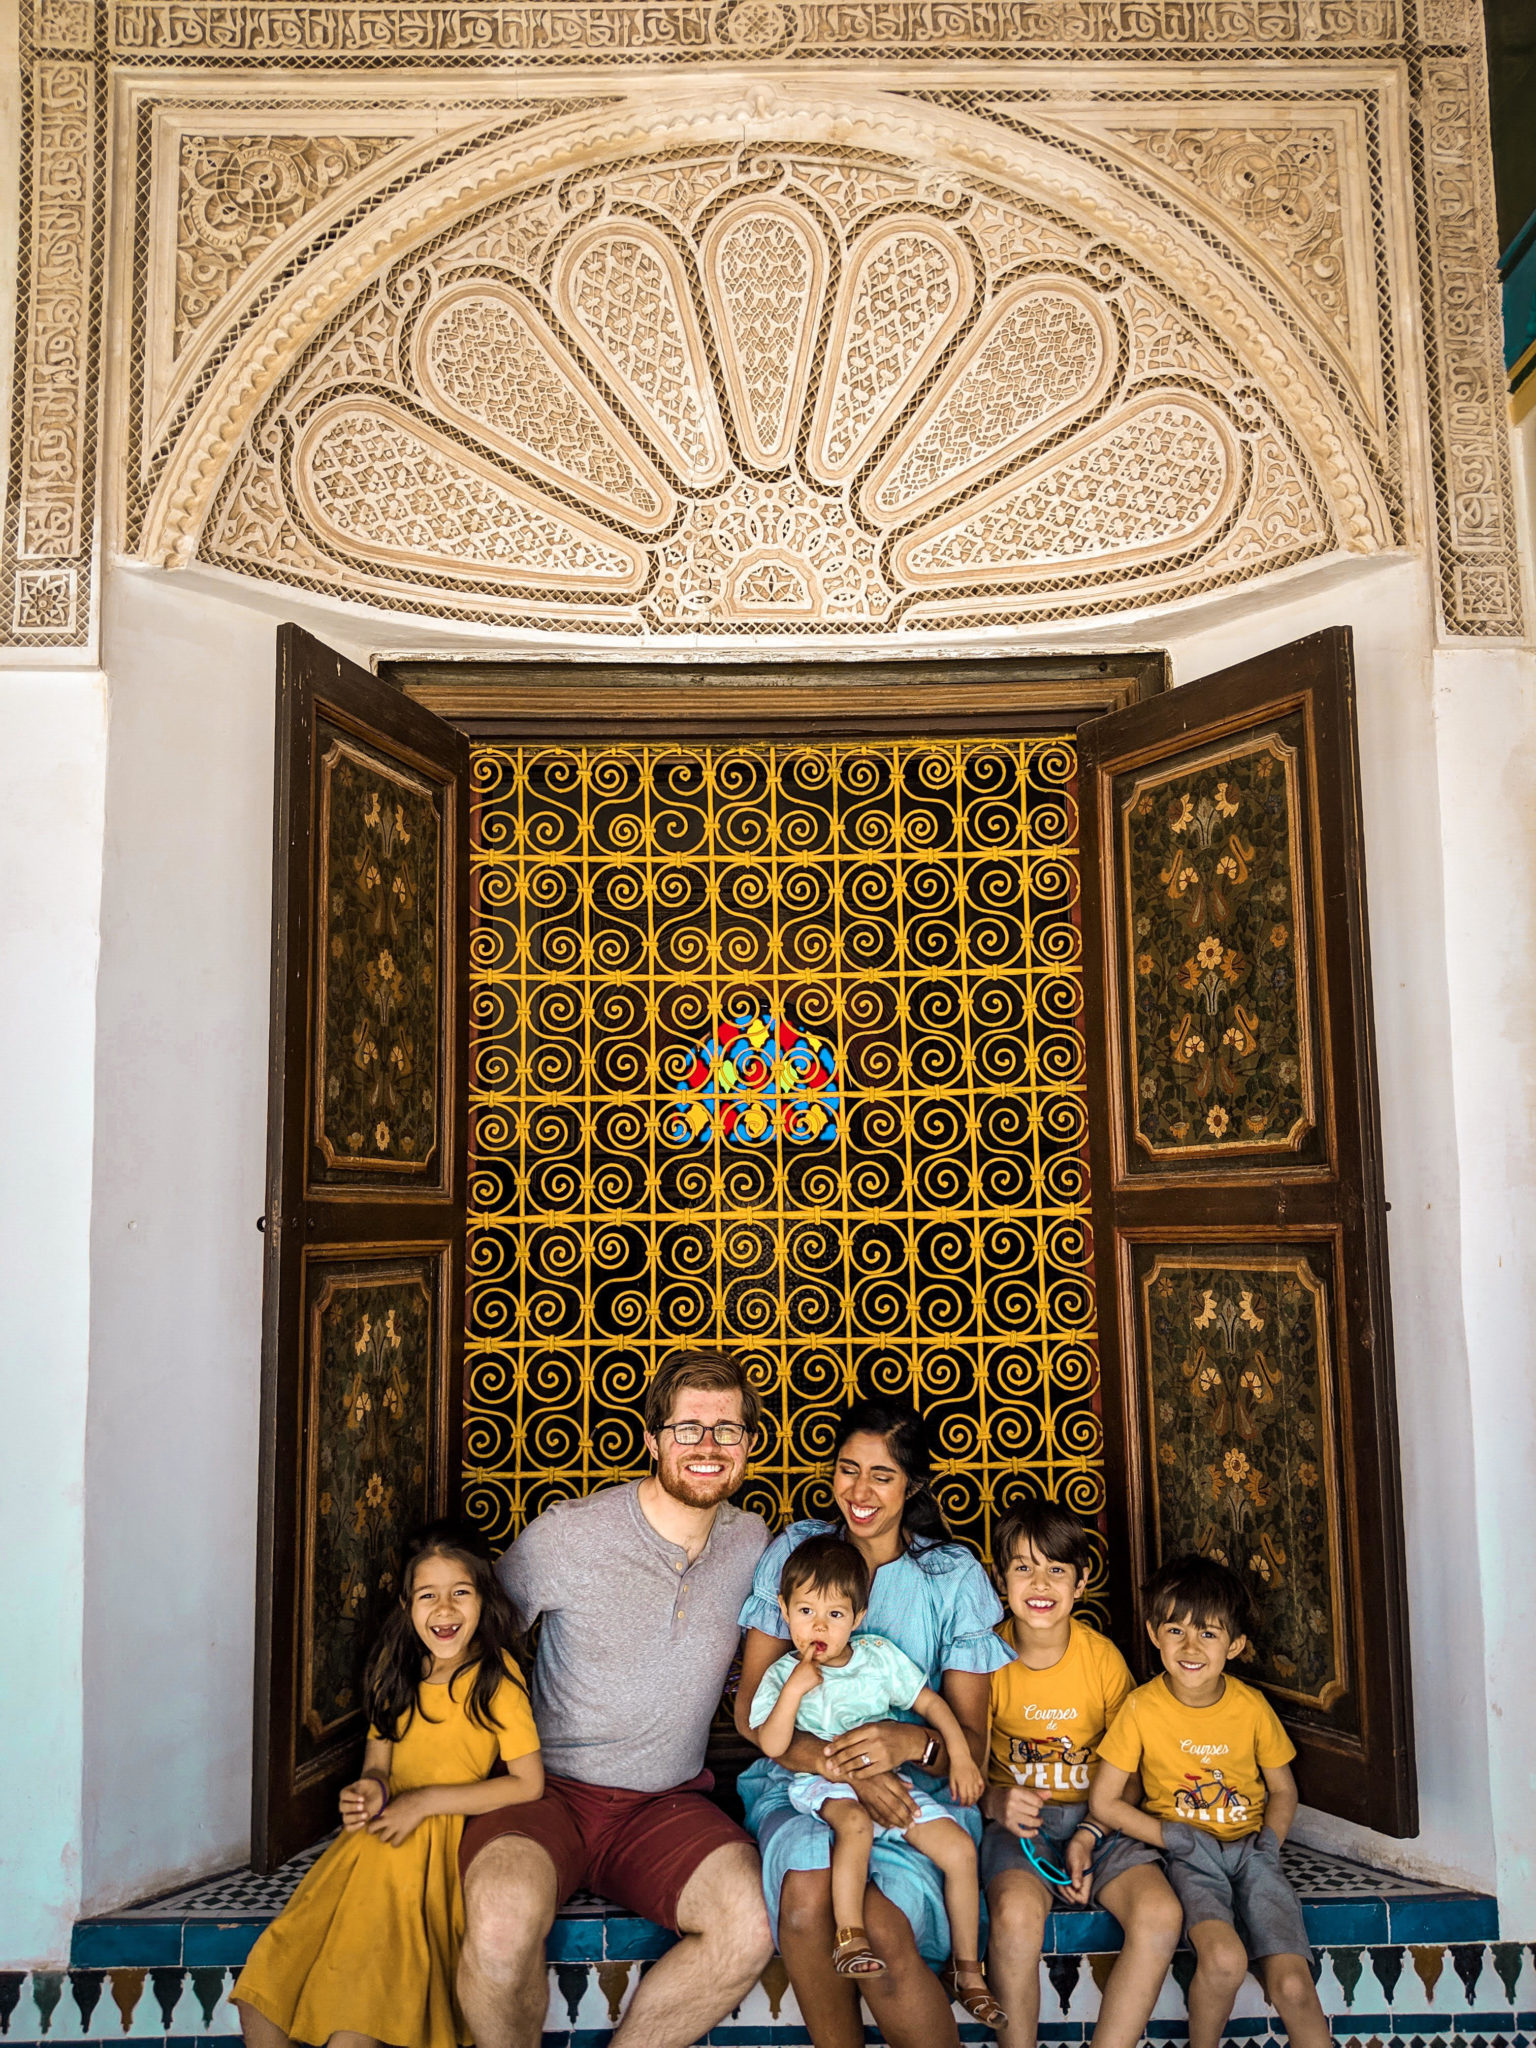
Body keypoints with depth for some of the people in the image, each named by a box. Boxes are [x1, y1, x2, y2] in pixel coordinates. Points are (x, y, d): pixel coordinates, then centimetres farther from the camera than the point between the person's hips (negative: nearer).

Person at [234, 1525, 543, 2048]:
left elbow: (529, 1784, -11)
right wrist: (370, 1790, -11)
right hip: (376, 1837, 6)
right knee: (260, 1996, -4)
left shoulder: (495, 1675, -9)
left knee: (356, 2006, -21)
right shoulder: (396, 1672, 9)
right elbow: (378, 1758, 14)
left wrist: (426, 1799, -12)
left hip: (432, 1847, -5)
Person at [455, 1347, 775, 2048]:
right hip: (545, 1792, -3)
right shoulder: (566, 1534, -10)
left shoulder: (750, 1540, 3)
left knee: (753, 1924, -25)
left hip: (665, 1805, 3)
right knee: (503, 1921, -35)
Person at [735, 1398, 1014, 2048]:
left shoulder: (954, 1575, 2)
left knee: (878, 1930, -32)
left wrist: (909, 1742, -23)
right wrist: (847, 1766, -20)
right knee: (806, 1894, -32)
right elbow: (751, 1712, -2)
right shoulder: (794, 1551, 2)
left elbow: (973, 1740, 1)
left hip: (921, 1790, -1)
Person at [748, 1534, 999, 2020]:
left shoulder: (880, 1657, 3)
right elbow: (772, 1746, -13)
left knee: (959, 1847, -11)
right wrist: (795, 1688, -22)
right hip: (821, 1784, -3)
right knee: (855, 1822, -37)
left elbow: (930, 1702, 9)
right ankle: (849, 1937, -25)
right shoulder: (781, 1676, -2)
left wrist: (961, 1755, -3)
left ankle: (969, 1968, 5)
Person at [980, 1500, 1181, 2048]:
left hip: (1100, 1818, 2)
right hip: (1016, 1820, -1)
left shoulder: (1103, 1658, -4)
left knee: (1160, 1914, -26)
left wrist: (1090, 1834, -11)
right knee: (1017, 1913, -33)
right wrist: (995, 1801, -20)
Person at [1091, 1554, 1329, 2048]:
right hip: (1189, 1857, -2)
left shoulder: (1251, 1707, -4)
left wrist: (1268, 1844, -6)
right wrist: (1177, 1837, -12)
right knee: (1224, 1959, -28)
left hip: (1250, 1849, 2)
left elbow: (1283, 1790, 13)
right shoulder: (1142, 1708, -10)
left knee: (1292, 1985, -20)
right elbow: (1103, 1803, -4)